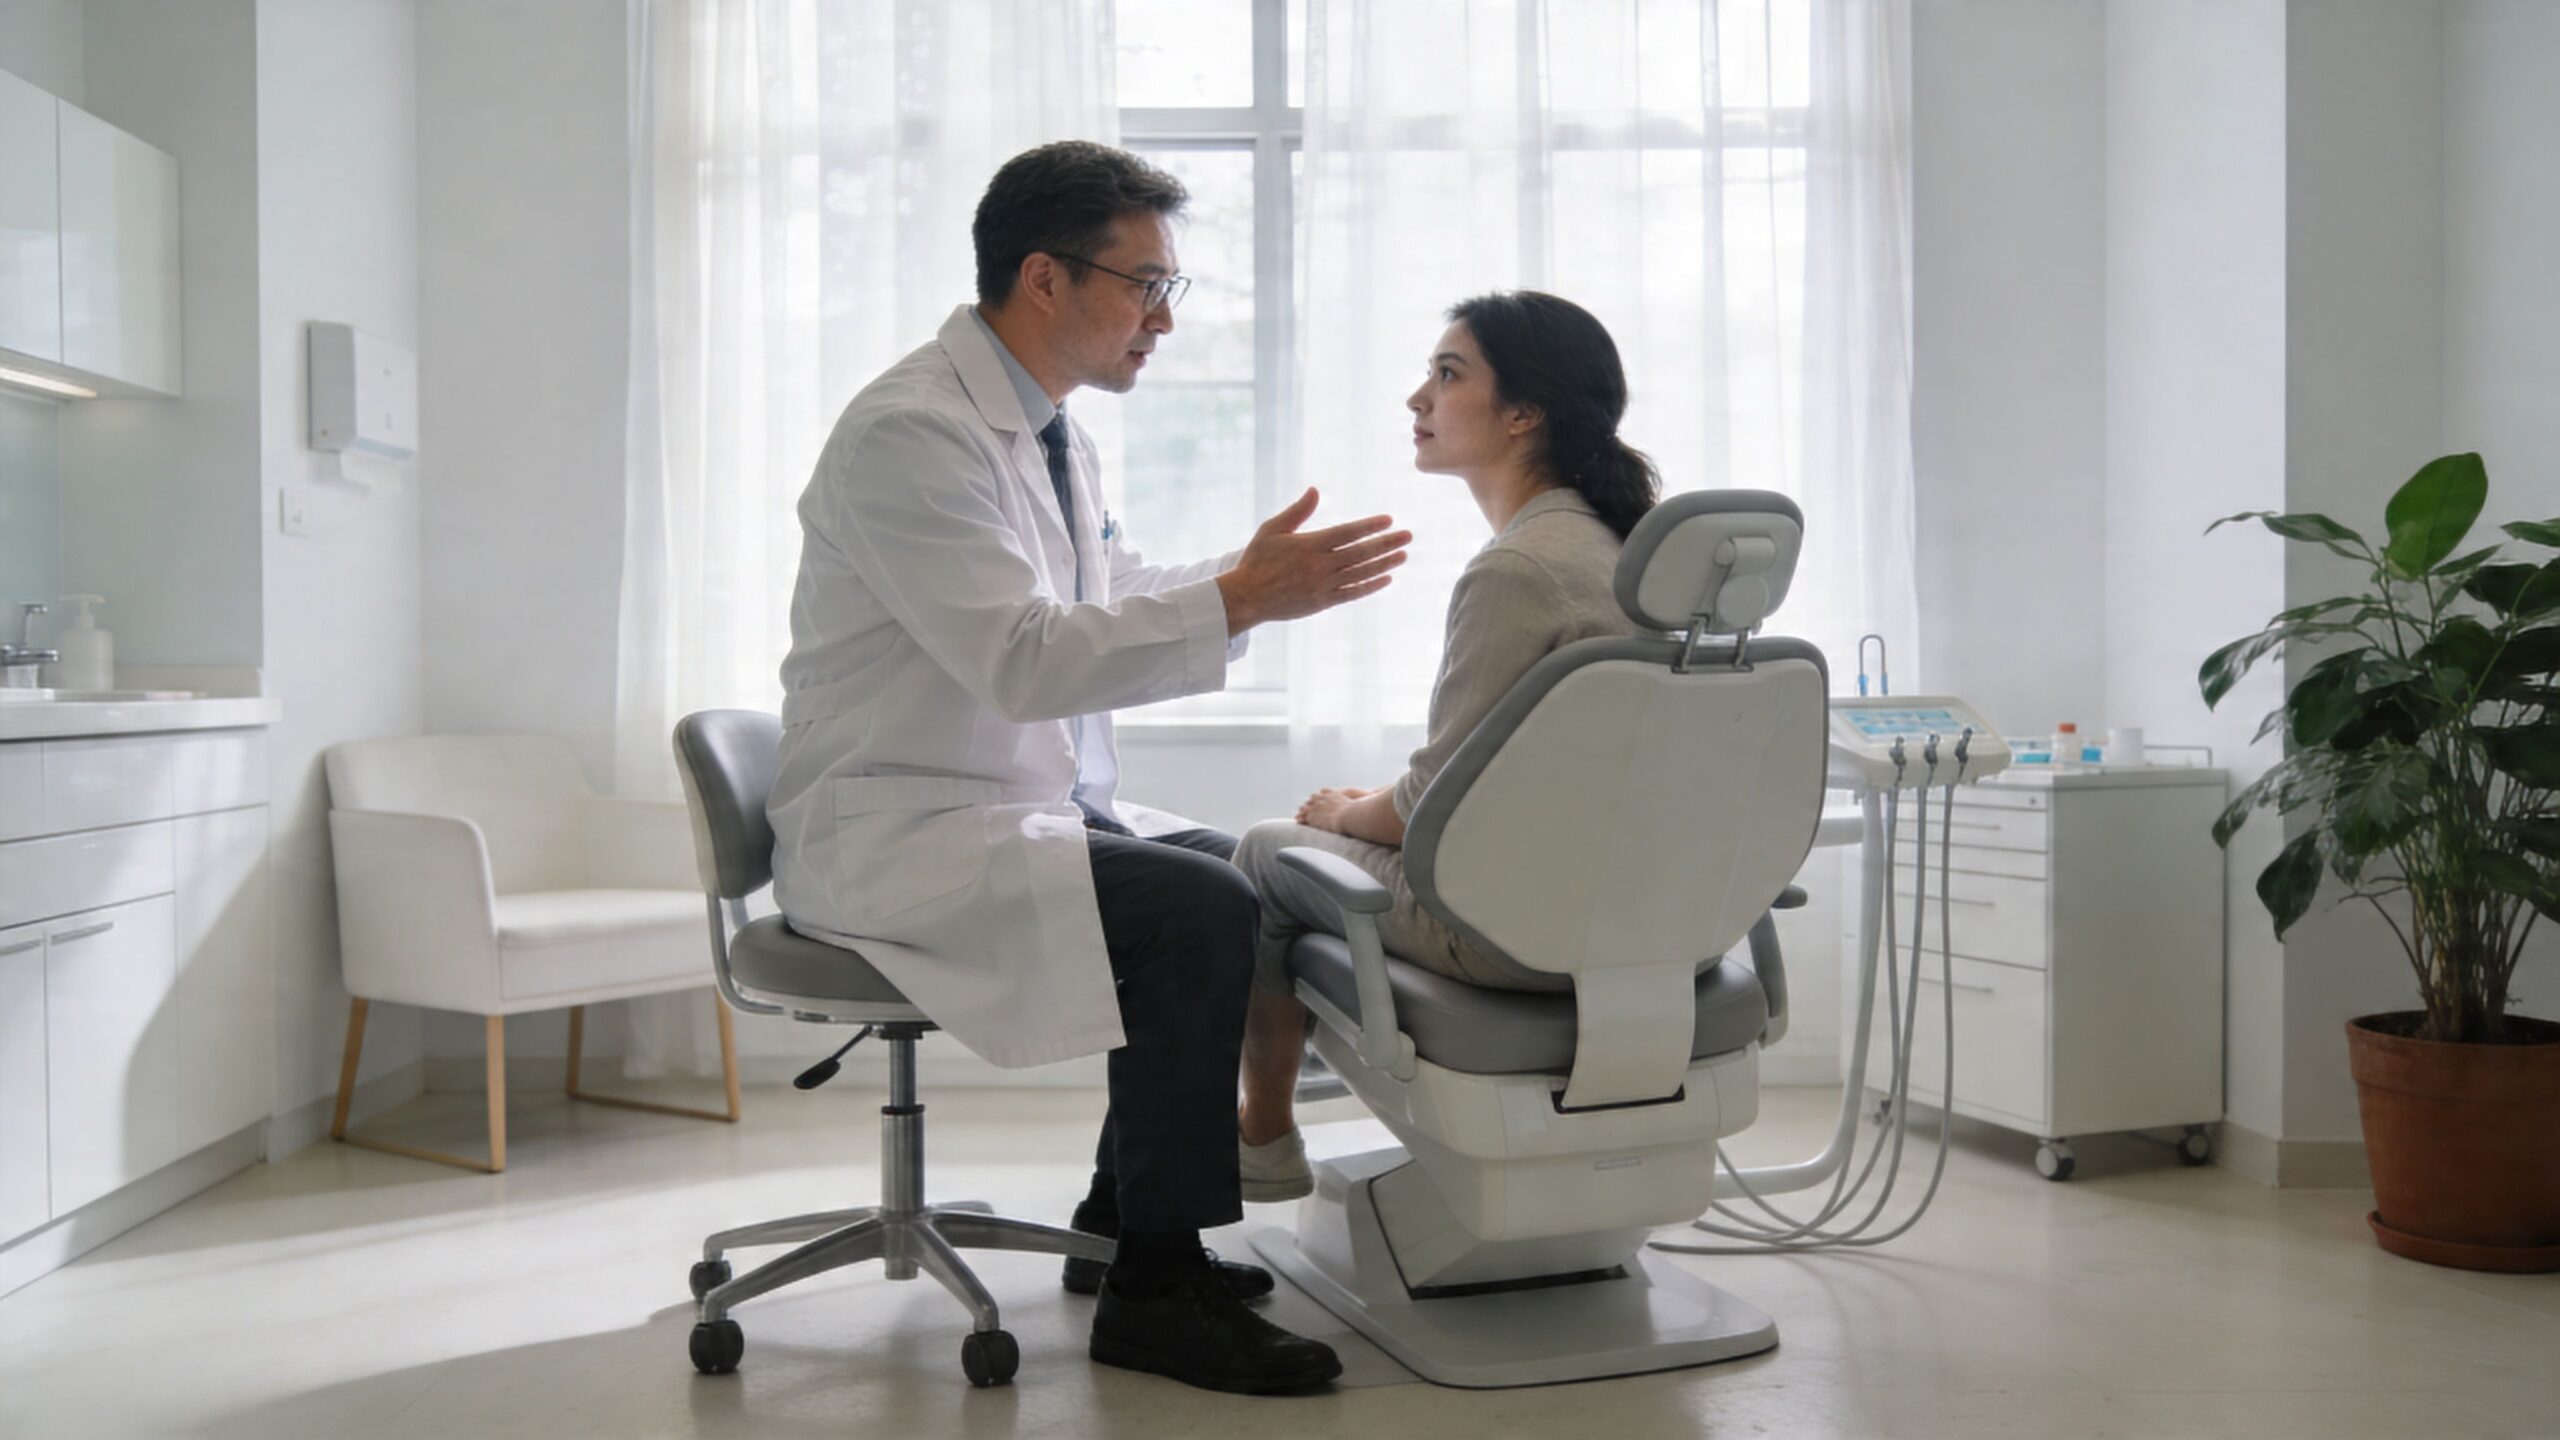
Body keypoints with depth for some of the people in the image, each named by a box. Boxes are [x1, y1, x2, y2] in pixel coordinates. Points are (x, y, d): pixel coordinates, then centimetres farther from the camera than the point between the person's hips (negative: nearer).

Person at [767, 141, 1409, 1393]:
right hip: (899, 833, -10)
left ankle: (1123, 1217, 15)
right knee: (1200, 911, -24)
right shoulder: (911, 433, -19)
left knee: (1233, 869, 5)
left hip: (1021, 806, 10)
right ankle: (1153, 1290, -11)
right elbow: (1024, 659, -28)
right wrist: (1238, 601, -29)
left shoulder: (1043, 424, 12)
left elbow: (1102, 600, 23)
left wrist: (1251, 577, 9)